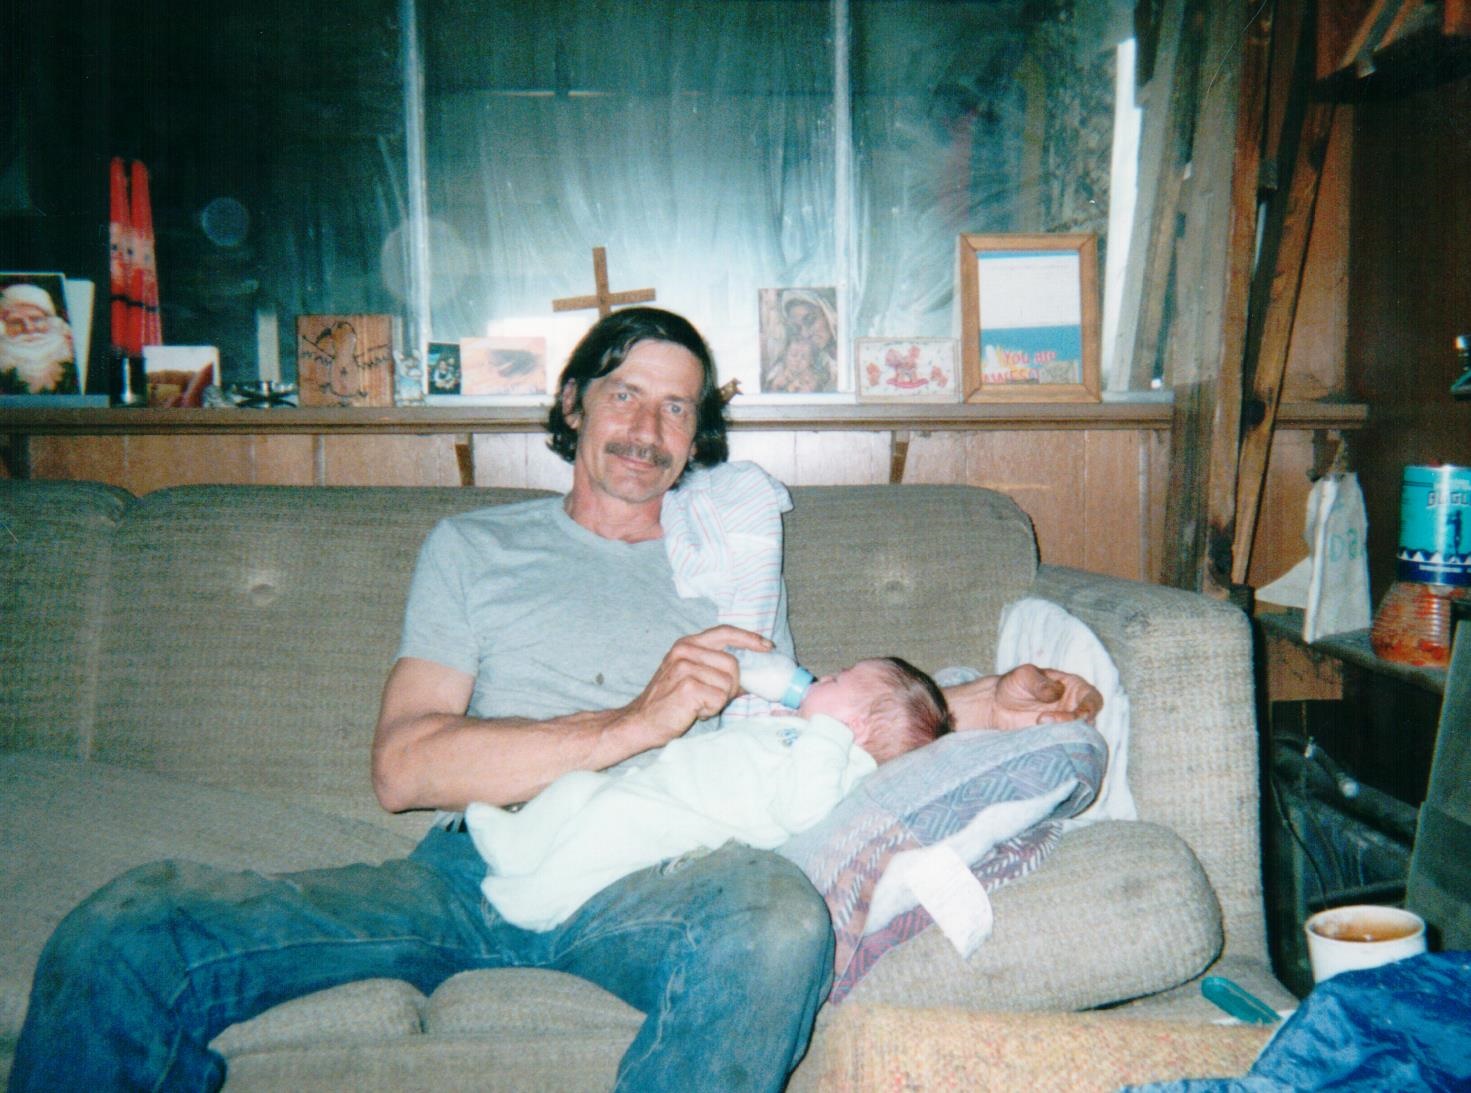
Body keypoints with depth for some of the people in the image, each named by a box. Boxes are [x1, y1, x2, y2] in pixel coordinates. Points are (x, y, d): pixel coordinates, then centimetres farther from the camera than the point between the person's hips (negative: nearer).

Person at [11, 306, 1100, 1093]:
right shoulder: (472, 547, 17)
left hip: (644, 875, 1)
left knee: (779, 920, -37)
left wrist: (981, 702, 13)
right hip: (465, 870, 0)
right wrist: (637, 722, -10)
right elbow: (405, 766, 2)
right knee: (123, 935, -20)